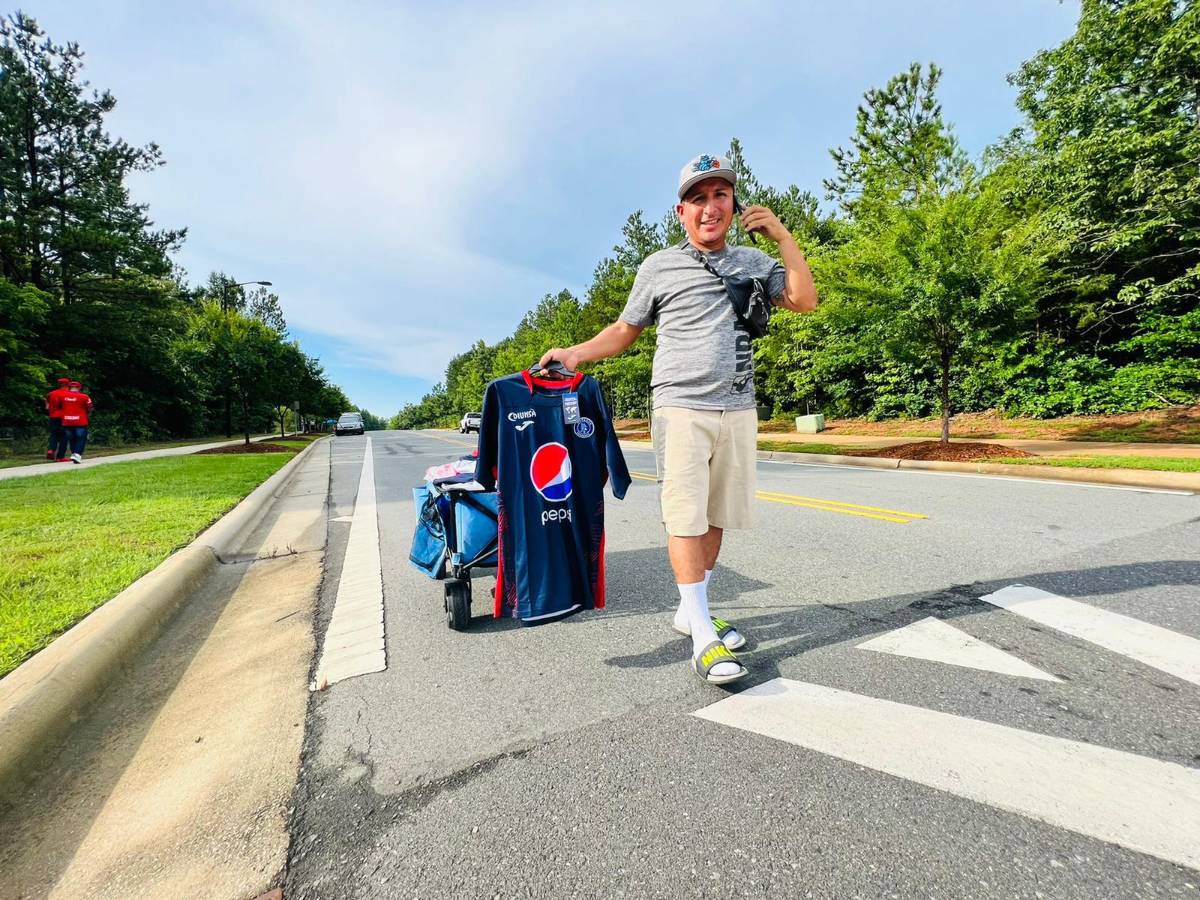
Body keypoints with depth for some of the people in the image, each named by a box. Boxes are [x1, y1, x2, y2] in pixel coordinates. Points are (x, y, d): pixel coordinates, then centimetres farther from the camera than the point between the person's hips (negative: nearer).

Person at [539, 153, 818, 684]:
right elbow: (625, 329, 11)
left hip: (738, 410, 4)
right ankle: (703, 639, -6)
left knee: (715, 517, 7)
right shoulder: (659, 267, 6)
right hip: (682, 407, -4)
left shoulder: (753, 262, 15)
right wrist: (575, 353, -2)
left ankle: (690, 610, 22)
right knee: (686, 516, -12)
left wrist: (781, 234, 4)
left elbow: (804, 301, 6)